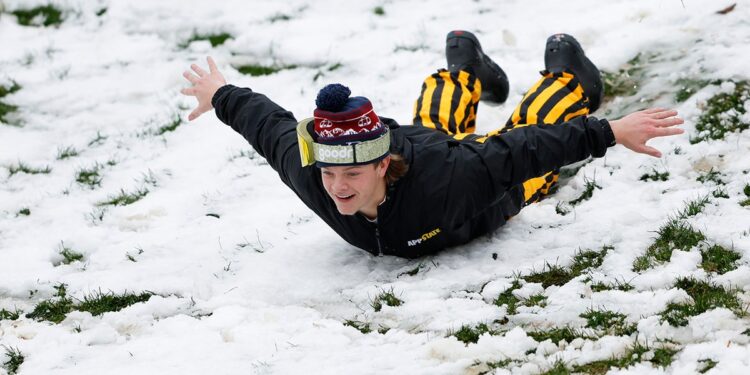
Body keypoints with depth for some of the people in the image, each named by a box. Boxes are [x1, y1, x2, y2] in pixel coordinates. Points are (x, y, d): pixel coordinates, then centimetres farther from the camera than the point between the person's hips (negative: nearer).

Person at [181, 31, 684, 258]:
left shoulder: (443, 179, -52)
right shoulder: (310, 178, -40)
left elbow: (528, 148, -46)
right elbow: (272, 128, -21)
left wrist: (612, 134, -47)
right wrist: (221, 98, -3)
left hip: (483, 163, -4)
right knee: (433, 125, 40)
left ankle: (567, 80, 58)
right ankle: (465, 73, 68)